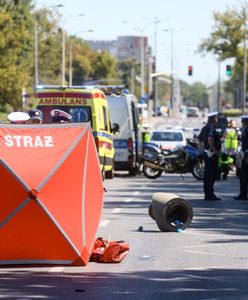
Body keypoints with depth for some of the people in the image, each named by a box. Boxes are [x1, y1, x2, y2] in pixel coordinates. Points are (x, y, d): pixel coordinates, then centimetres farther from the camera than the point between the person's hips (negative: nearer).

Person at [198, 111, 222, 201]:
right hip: (212, 154, -10)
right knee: (212, 174, -7)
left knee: (207, 174, 13)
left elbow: (199, 139, 22)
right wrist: (214, 149, -23)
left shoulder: (205, 127, 15)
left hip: (206, 152, 10)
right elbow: (210, 138, -31)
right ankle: (210, 194, -7)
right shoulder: (212, 127, -15)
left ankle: (207, 194, 19)